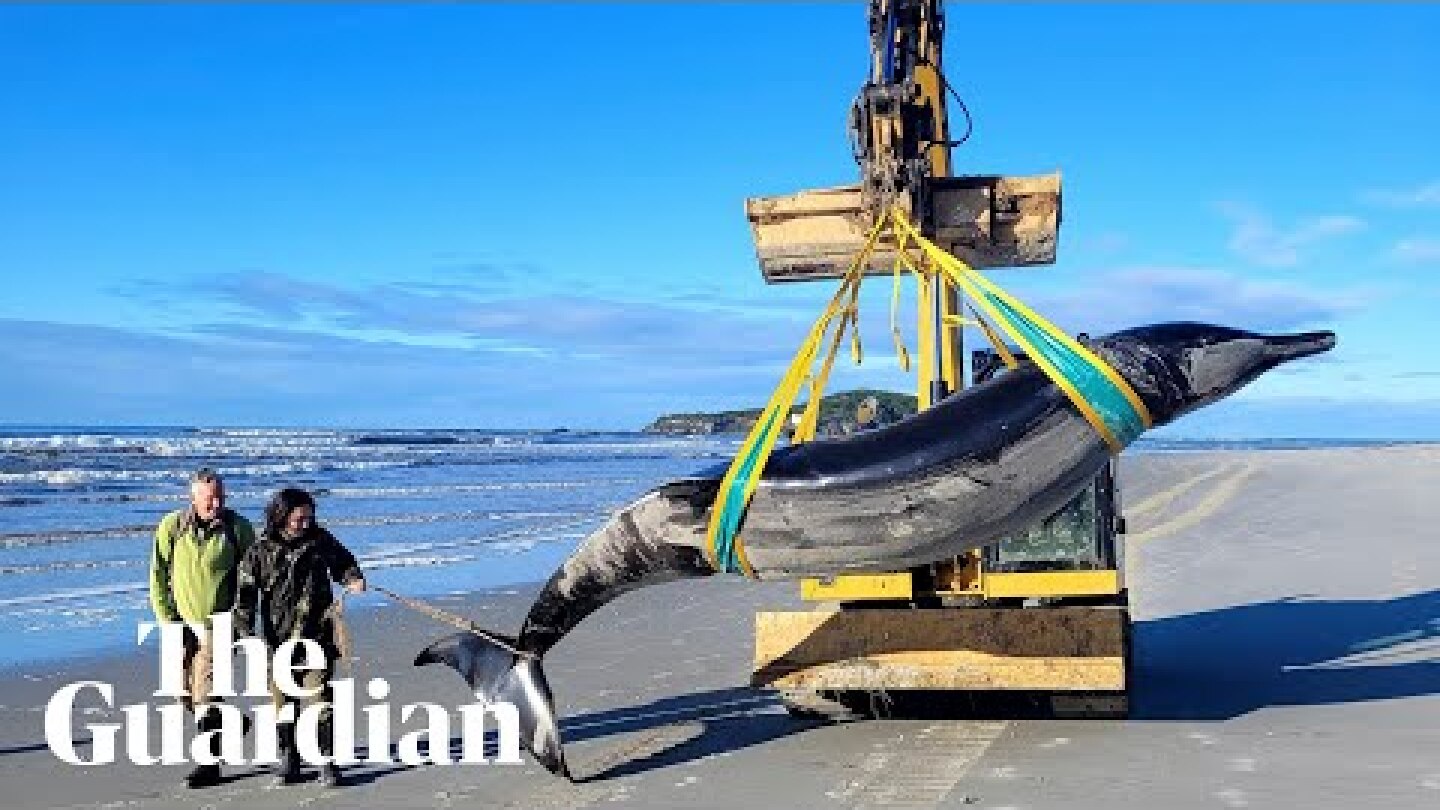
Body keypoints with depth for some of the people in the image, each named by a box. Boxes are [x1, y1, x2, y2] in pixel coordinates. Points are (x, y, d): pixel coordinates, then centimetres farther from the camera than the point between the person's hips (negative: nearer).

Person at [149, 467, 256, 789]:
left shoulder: (239, 528, -8)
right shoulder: (171, 527, -5)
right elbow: (159, 576, 1)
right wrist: (167, 619, -4)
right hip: (184, 621, 4)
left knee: (205, 695, -10)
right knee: (186, 695, 11)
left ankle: (209, 765, 2)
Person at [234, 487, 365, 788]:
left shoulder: (321, 540, 2)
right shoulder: (260, 552, -3)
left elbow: (342, 562, 19)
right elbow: (245, 594, -6)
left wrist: (353, 579, -2)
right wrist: (246, 630, -18)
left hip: (317, 637, 0)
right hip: (278, 639, 0)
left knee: (320, 699, -6)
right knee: (283, 704, 8)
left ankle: (327, 761, 4)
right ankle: (288, 760, 23)